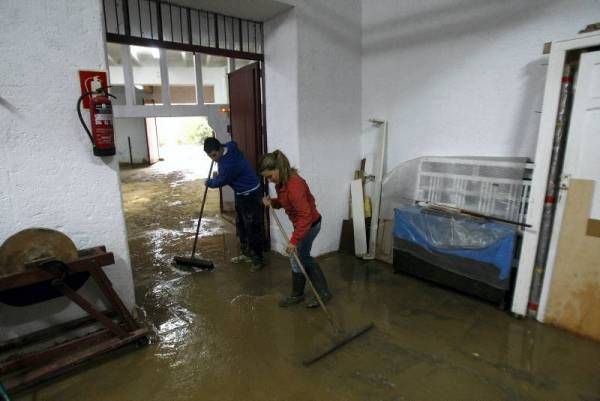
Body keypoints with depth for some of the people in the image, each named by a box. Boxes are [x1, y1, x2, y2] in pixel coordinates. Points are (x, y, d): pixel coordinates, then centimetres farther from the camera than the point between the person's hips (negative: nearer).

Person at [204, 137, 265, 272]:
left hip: (251, 194, -10)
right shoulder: (229, 148, -1)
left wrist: (209, 182, 7)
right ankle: (246, 253, 30)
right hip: (241, 194, 10)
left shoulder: (229, 163, -29)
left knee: (253, 228, -4)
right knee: (240, 225, 17)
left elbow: (220, 181, -13)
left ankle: (258, 259, 7)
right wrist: (217, 175, 16)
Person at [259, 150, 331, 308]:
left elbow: (305, 215, -34)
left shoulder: (294, 185, -32)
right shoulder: (282, 182, -2)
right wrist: (272, 202, -7)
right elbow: (285, 202, 14)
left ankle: (297, 295, 29)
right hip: (302, 223, 10)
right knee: (304, 258, 18)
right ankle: (323, 291, 29)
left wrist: (294, 241, -35)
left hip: (309, 224, -10)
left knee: (297, 259, 5)